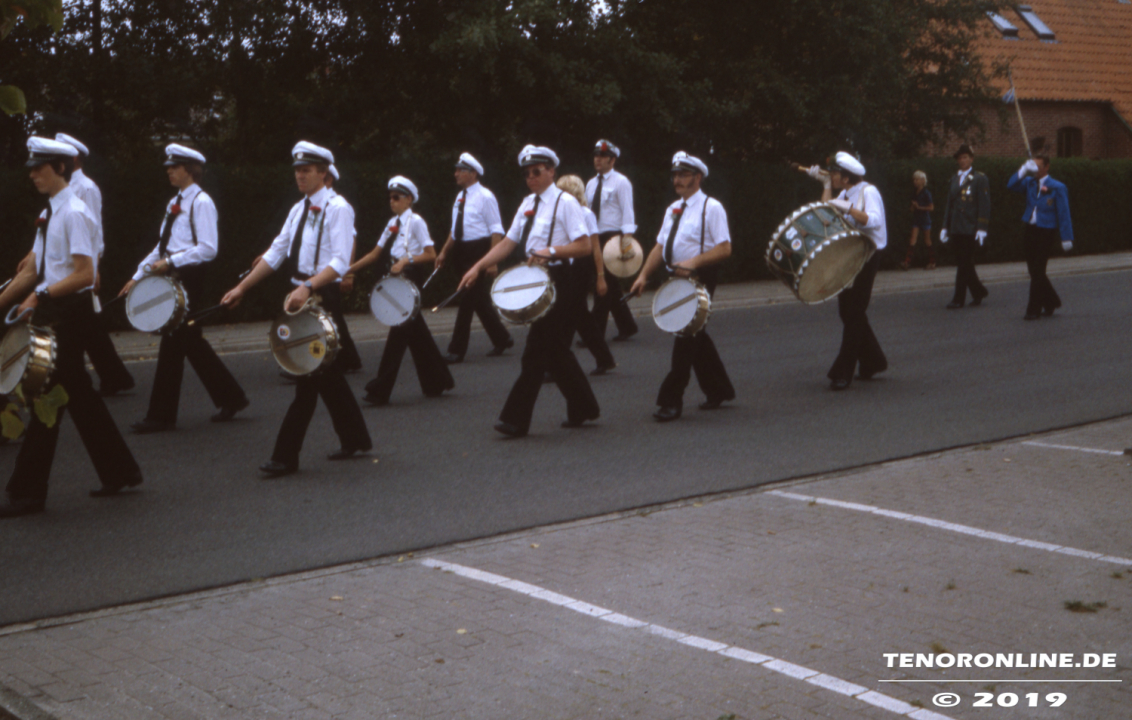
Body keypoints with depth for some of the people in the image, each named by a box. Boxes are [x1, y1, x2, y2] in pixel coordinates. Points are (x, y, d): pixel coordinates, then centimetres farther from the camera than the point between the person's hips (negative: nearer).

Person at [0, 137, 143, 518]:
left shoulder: (74, 213, -14)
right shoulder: (49, 214, 14)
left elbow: (84, 275, -20)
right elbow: (31, 271, 16)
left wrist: (42, 294, -24)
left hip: (71, 311, -9)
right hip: (54, 313, 9)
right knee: (80, 396, 14)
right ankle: (119, 472, 25)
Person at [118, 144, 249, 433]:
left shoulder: (201, 203, -10)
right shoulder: (175, 203, 17)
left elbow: (208, 249, -18)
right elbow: (163, 246, 21)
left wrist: (170, 262, -21)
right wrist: (138, 276, 16)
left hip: (189, 278, -9)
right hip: (173, 279, 9)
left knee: (173, 342, -6)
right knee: (191, 342, 12)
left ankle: (161, 415, 1)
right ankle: (231, 397, 22)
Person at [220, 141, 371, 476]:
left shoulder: (335, 210, -11)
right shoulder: (298, 210, 13)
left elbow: (340, 263, -20)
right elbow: (275, 253, 14)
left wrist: (307, 287, -33)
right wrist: (242, 288, 8)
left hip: (322, 295, -8)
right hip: (300, 294, 8)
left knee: (310, 374, -6)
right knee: (328, 375, 15)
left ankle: (286, 455, -4)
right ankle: (355, 439, 28)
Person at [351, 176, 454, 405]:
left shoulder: (415, 222, -8)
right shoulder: (393, 223, 13)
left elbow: (431, 255, -14)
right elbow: (375, 253, 14)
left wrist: (407, 260, -24)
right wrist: (349, 269, 7)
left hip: (411, 277, -8)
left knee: (399, 330, -7)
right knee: (416, 332, 12)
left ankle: (380, 390, -7)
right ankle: (436, 382, 23)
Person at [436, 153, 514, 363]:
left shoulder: (485, 197, -9)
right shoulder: (460, 197, 14)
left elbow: (496, 231, -12)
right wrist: (444, 252, 13)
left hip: (479, 252, -8)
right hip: (462, 253, 8)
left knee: (468, 300, -8)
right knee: (480, 301, 12)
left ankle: (457, 350, -5)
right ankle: (502, 339, 26)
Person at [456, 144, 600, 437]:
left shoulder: (565, 202, -8)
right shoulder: (528, 204, 14)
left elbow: (585, 246, -13)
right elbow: (508, 242, 13)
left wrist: (551, 251, -25)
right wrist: (477, 267, 3)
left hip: (557, 279, -8)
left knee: (537, 350, -7)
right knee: (556, 350, 13)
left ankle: (516, 419, -5)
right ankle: (583, 408, 25)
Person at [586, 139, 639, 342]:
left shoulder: (620, 182, -4)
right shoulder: (591, 184, 16)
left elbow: (627, 211, -12)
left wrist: (627, 235, -23)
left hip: (613, 237, -7)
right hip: (595, 239, 7)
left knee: (604, 286, -10)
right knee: (611, 287, 10)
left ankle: (596, 333, -8)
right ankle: (627, 326, 21)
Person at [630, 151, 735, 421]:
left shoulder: (711, 207, -7)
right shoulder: (673, 209, 15)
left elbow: (724, 249, -13)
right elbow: (660, 246, 16)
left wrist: (694, 262, -24)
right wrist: (644, 275, 4)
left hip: (700, 277, -8)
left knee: (686, 335, -9)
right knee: (695, 336, 14)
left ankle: (671, 400, -7)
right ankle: (719, 390, 29)